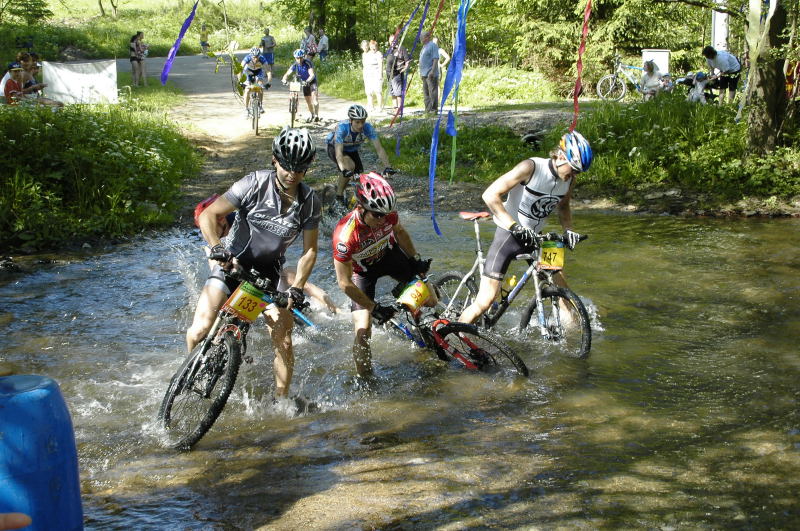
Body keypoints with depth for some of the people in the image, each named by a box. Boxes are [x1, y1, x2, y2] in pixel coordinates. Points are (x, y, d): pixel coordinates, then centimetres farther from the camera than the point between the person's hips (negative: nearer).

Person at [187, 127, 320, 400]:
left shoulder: (309, 201, -9)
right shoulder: (255, 184, -18)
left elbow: (309, 251, -4)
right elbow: (209, 215, -18)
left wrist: (296, 288, -18)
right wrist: (217, 248, -36)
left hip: (268, 270, 2)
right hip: (233, 262, -2)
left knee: (284, 341, -9)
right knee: (199, 332, -15)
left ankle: (282, 399, 10)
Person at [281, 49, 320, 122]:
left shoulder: (308, 63, -28)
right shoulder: (295, 65, -14)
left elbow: (312, 75, -39)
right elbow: (287, 74, -19)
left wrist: (307, 81, -57)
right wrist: (284, 80, -41)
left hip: (312, 81, -5)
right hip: (304, 82, 5)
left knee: (314, 96, -25)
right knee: (308, 100, 12)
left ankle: (316, 115, -23)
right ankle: (311, 114, 34)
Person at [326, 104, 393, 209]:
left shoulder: (368, 128, -29)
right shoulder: (342, 127, -38)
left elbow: (379, 149, -32)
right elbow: (339, 152, -46)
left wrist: (387, 167, -46)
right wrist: (343, 170, -62)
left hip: (352, 151, 5)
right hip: (334, 148, -5)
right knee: (350, 166, -33)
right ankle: (339, 196, -14)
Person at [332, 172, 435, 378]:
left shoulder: (388, 215, -27)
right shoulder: (345, 236, -39)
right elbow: (345, 283, -29)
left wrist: (416, 259, -1)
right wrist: (374, 308, -24)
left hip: (389, 254, 4)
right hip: (362, 270, -4)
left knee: (430, 301, -5)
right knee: (363, 332, -15)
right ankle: (365, 380, 8)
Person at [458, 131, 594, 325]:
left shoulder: (569, 180, -3)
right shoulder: (531, 167, -23)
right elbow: (490, 195, -26)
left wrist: (569, 229, -3)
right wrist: (515, 226, -34)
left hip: (534, 237, 6)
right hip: (509, 235, -6)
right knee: (485, 301, -12)